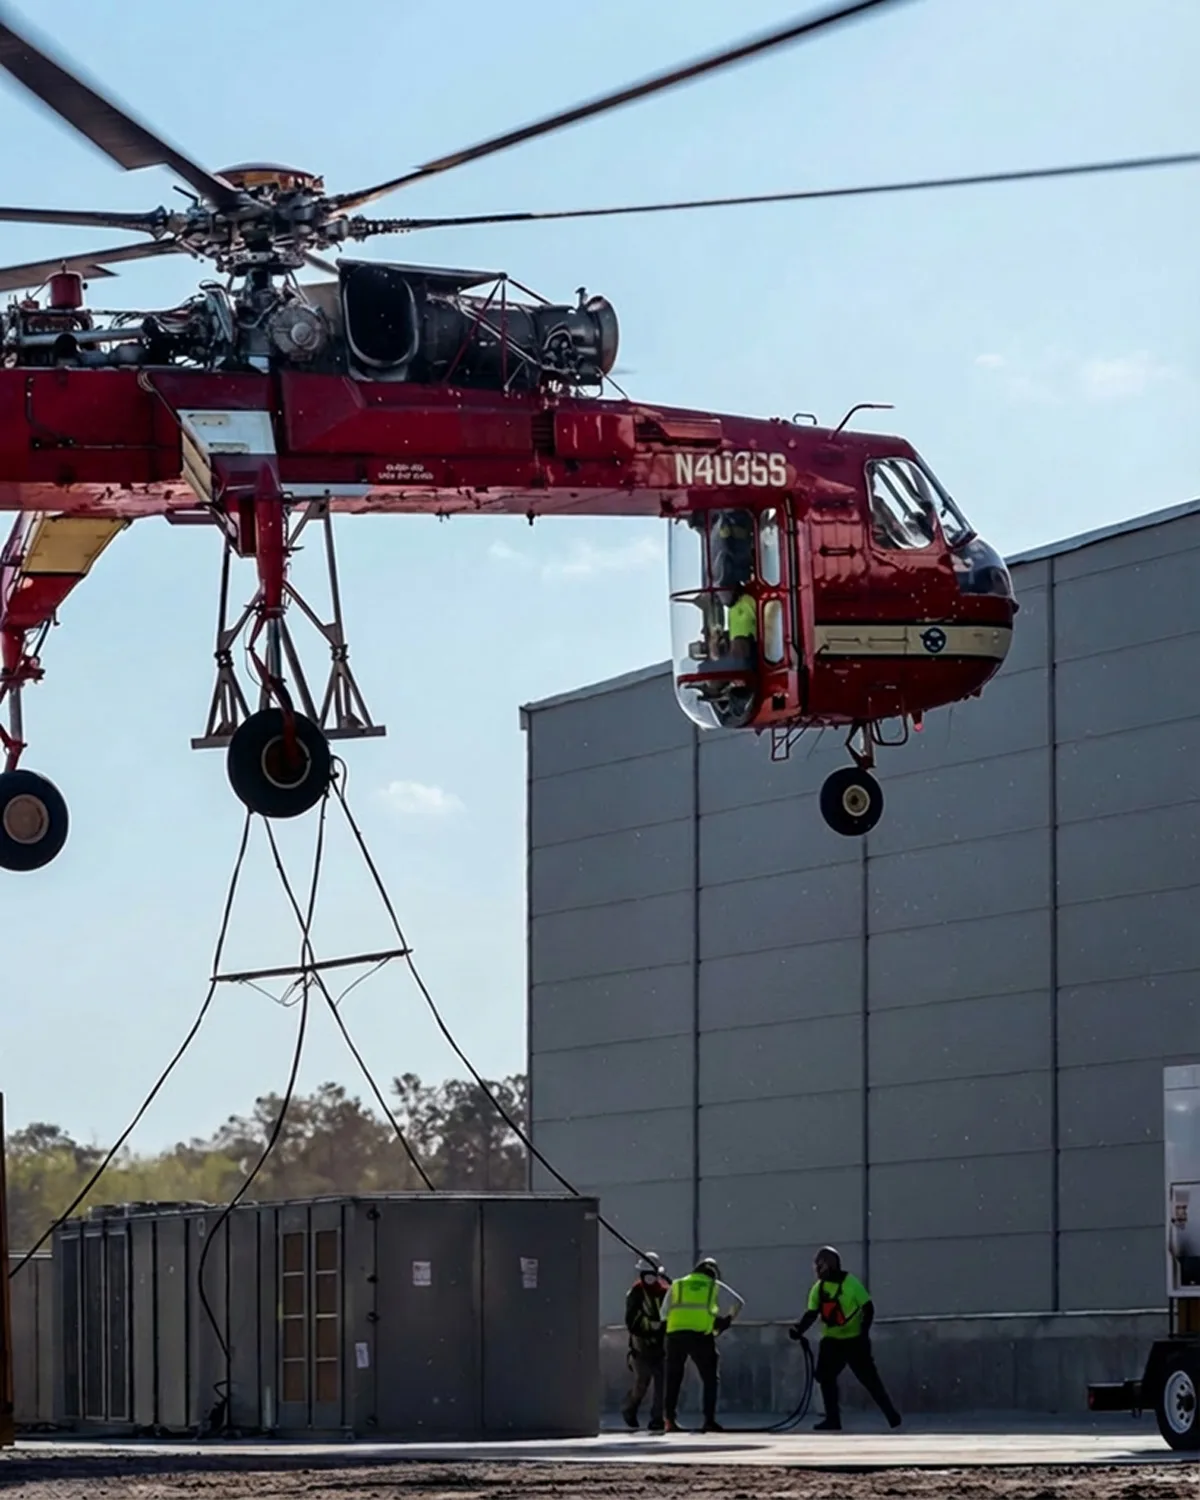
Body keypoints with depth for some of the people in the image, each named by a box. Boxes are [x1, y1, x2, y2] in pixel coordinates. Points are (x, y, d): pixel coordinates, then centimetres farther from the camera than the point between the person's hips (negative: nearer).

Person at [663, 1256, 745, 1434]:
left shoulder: (677, 1285, 22)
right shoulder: (715, 1285, 18)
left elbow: (664, 1311, 15)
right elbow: (739, 1302, 16)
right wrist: (728, 1319, 29)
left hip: (675, 1333, 2)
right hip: (701, 1334, -2)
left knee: (673, 1379, 11)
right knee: (710, 1379, 7)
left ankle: (670, 1420, 7)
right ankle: (709, 1420, 0)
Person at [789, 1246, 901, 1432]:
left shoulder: (851, 1283, -12)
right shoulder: (818, 1288, 2)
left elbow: (868, 1308, -11)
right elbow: (811, 1314, -2)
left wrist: (864, 1332, -19)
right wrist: (800, 1329, -20)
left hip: (854, 1339, -5)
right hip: (831, 1340, 5)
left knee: (869, 1378, -7)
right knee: (825, 1377, -3)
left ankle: (891, 1414, 0)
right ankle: (833, 1419, 4)